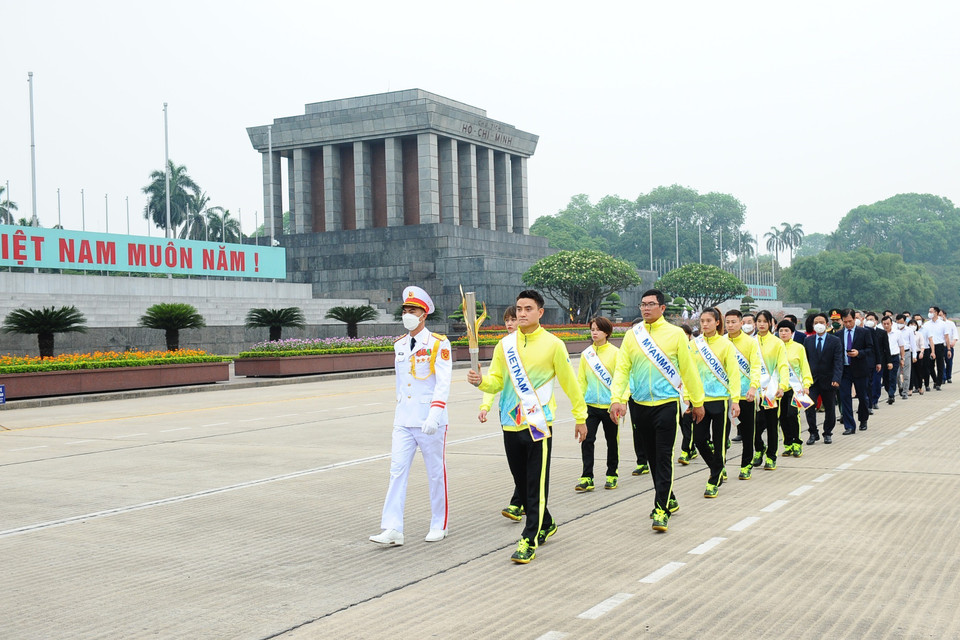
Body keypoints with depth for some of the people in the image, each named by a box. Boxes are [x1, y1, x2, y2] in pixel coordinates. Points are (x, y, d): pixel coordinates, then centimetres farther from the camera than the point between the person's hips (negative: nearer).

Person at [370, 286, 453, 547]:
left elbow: (443, 383, -15)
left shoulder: (438, 344, -7)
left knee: (436, 472, 6)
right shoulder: (399, 345, 11)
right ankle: (392, 530, -6)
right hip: (403, 421, 5)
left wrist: (434, 414, -25)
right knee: (397, 471, -4)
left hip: (430, 422, -5)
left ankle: (439, 526, 21)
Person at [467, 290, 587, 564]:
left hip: (539, 425, -5)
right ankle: (545, 524, 34)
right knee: (521, 481, 14)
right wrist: (481, 381, -15)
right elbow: (496, 381, 7)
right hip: (511, 424, 5)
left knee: (536, 485, -5)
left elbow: (569, 383, 3)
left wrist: (580, 417, 6)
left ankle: (530, 540, -2)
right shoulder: (505, 344, 7)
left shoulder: (553, 344, -3)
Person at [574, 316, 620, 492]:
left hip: (609, 405, -2)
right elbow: (582, 380, 9)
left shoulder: (615, 353, -4)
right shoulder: (586, 354, 6)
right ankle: (587, 478, -4)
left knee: (612, 441, 10)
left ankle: (612, 475, 24)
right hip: (590, 405, 2)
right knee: (587, 440, -8)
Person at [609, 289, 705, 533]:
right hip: (639, 404, 4)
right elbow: (622, 368, 2)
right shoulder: (632, 335, 5)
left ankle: (661, 509, -5)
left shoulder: (675, 334, -2)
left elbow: (688, 369, 1)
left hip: (667, 403, -4)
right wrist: (617, 398, -10)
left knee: (663, 457, -7)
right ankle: (669, 499, 29)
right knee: (651, 456, 13)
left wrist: (697, 401, 5)